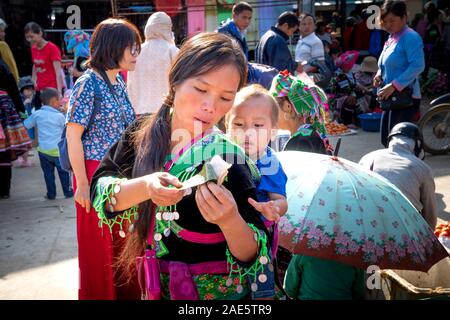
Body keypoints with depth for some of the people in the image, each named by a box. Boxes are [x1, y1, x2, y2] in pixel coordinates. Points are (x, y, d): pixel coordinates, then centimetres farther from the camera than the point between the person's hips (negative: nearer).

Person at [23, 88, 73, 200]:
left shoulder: (37, 114, -1)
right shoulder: (60, 116, -11)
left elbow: (26, 125, 6)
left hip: (43, 150, 3)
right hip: (58, 150, -3)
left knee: (48, 173, 12)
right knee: (64, 172, 9)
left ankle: (51, 194, 15)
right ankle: (68, 192, 16)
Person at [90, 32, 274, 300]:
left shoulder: (227, 161, -22)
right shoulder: (143, 132, -10)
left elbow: (252, 256, -20)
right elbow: (100, 189, -15)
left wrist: (230, 220, -40)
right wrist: (145, 186, -32)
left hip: (215, 291, -3)